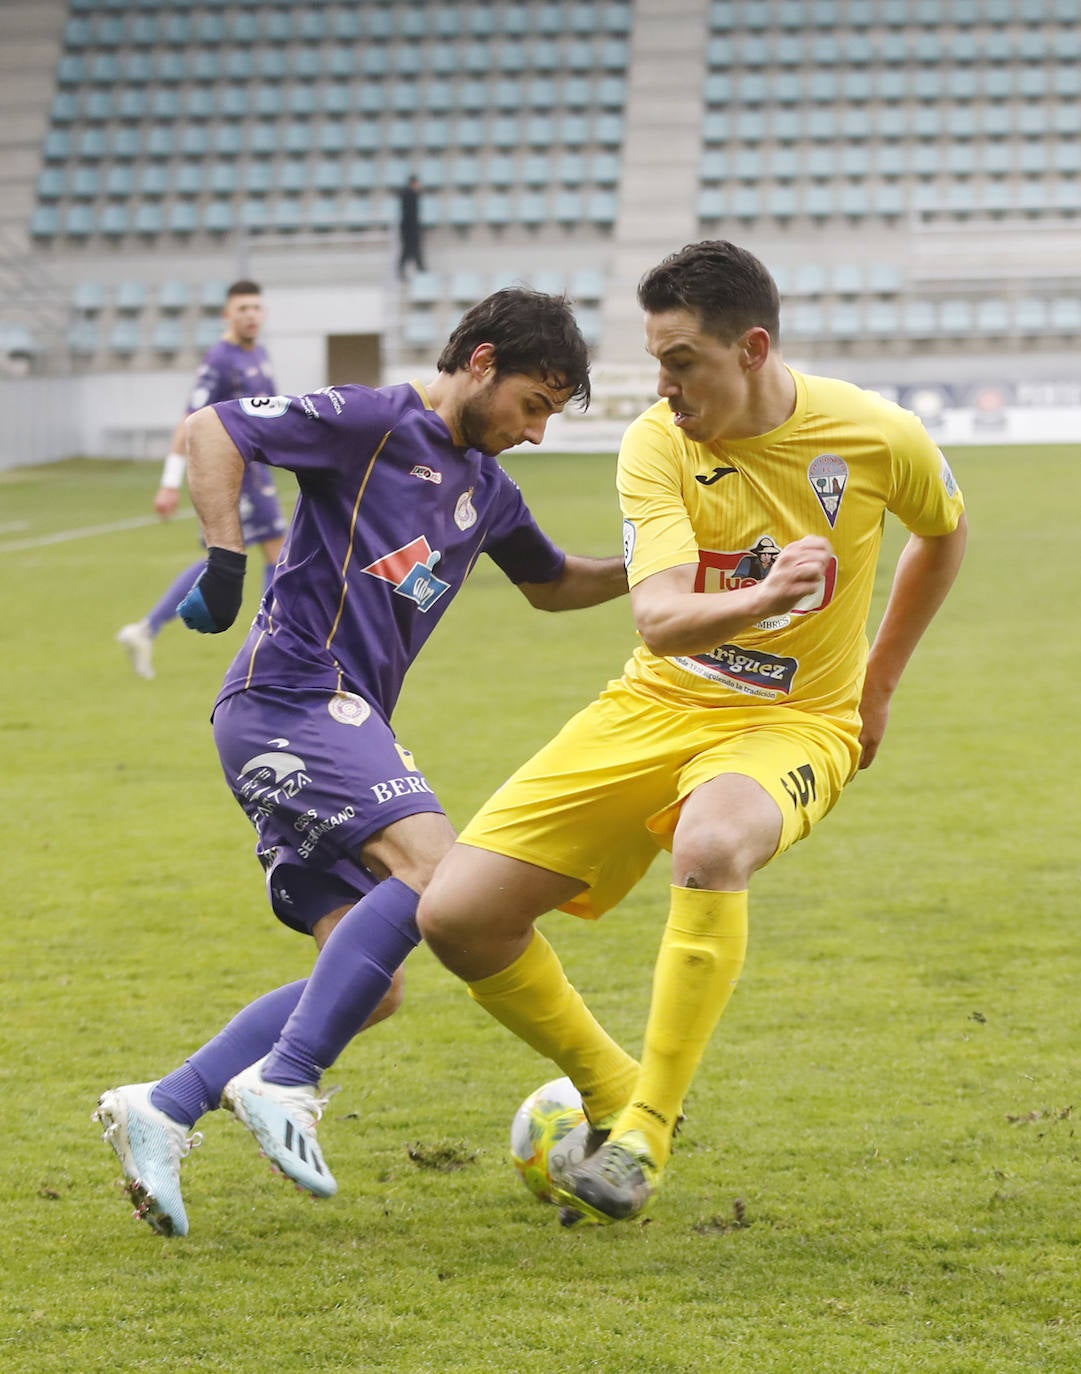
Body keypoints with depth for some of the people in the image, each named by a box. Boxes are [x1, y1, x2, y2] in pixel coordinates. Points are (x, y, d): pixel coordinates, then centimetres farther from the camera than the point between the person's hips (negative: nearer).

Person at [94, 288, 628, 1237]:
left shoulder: (487, 488, 21)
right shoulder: (374, 423, -5)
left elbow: (551, 584, 38)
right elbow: (211, 431, -9)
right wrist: (225, 555, -19)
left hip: (344, 727, 9)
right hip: (293, 692, -9)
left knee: (370, 989, 1)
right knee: (431, 861, -28)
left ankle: (162, 1109, -1)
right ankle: (284, 1081, -28)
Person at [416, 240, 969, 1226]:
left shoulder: (876, 439, -11)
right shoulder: (657, 446, -11)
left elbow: (945, 530, 13)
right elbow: (660, 619, -25)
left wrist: (878, 681, 15)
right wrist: (761, 600, -45)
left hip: (795, 721, -3)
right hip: (659, 706, 3)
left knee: (710, 847, -41)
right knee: (457, 914, -9)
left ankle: (646, 1133, -26)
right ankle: (616, 1094, 14)